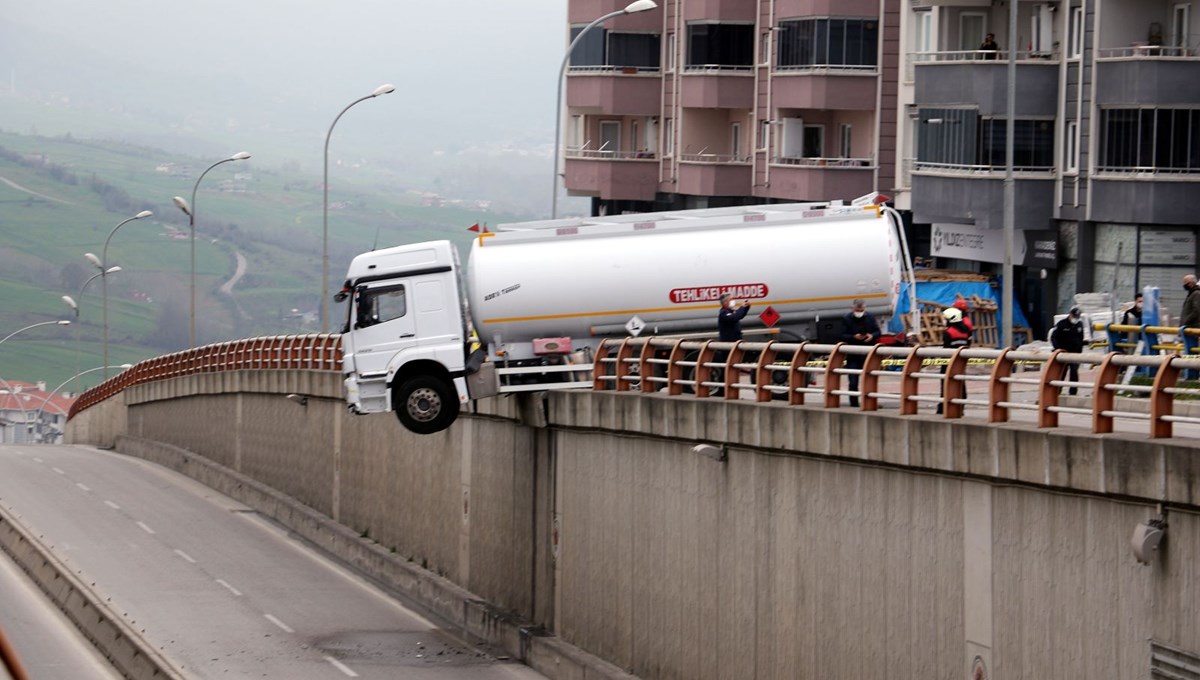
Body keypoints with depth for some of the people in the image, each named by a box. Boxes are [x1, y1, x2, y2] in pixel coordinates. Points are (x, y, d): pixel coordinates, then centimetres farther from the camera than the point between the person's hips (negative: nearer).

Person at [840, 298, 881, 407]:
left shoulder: (870, 317, 4)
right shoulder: (846, 319, -4)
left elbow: (878, 332, 8)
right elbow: (843, 336, -7)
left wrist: (872, 336, -15)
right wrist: (854, 337, -25)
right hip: (853, 356, -2)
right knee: (853, 382, -3)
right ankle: (854, 404, 5)